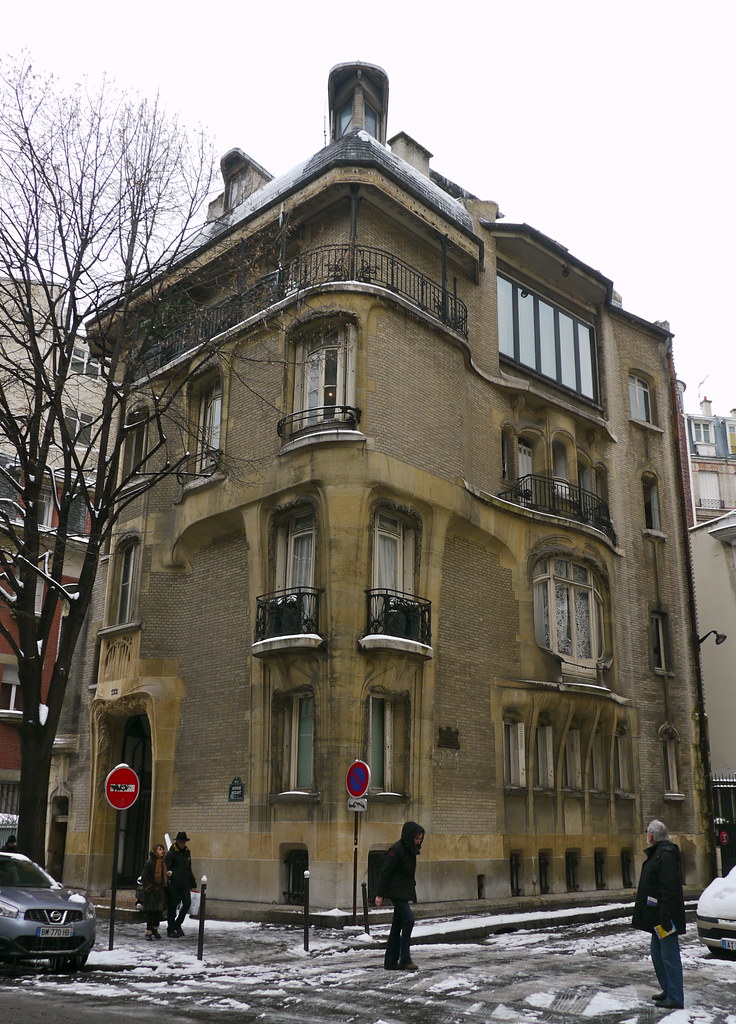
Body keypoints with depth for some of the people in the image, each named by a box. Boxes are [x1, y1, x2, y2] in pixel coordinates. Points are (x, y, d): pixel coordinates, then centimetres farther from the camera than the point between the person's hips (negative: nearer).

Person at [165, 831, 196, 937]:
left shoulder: (187, 853, 15)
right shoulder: (171, 854, -5)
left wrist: (193, 883, 22)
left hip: (184, 884, 6)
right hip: (173, 884, -6)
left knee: (187, 903, -5)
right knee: (173, 906, 1)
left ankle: (177, 924, 14)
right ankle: (170, 930, 11)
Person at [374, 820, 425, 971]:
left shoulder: (410, 850, 11)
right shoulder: (396, 850, -16)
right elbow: (385, 872, -16)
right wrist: (379, 894, -17)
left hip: (404, 892, 9)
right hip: (397, 892, -9)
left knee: (397, 925, 11)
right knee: (408, 920, -16)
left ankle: (391, 962, 17)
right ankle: (405, 960, -11)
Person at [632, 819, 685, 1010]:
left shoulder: (665, 854, -19)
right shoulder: (658, 853, 14)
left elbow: (670, 888, -25)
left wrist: (665, 916, -26)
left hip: (664, 915, -11)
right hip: (657, 917, 11)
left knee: (669, 956, -4)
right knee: (657, 953, 19)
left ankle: (675, 999, 2)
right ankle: (668, 990, 30)